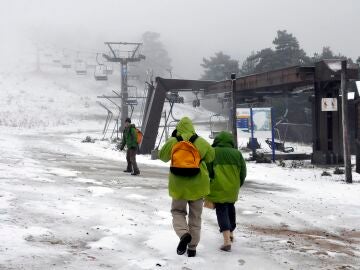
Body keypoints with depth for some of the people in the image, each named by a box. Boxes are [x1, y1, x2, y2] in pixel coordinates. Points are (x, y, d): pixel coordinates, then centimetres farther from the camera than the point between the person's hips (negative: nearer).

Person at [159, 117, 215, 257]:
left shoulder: (172, 142, -8)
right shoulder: (200, 142, -5)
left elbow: (162, 156, 7)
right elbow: (211, 156, 8)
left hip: (179, 185, -1)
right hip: (197, 185, 1)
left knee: (178, 211, 15)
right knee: (195, 216, 13)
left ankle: (184, 234, -14)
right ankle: (192, 248, 15)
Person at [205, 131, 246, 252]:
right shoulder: (237, 153, 4)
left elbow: (207, 170, -7)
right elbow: (243, 172, 8)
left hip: (218, 188, -4)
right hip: (232, 189, 4)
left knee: (221, 211, -2)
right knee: (230, 208, 24)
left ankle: (227, 241, -15)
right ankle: (230, 234, 37)